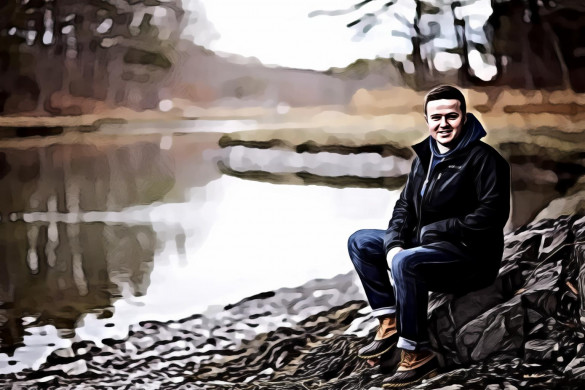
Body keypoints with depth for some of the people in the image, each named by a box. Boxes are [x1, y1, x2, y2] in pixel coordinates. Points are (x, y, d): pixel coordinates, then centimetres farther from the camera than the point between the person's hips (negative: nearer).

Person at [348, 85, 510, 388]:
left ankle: (417, 354, -25)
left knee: (406, 263, -35)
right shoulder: (424, 157, 11)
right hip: (425, 246, 9)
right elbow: (405, 205, 12)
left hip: (472, 255, -9)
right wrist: (394, 243, -8)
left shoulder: (482, 158, -13)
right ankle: (389, 323, -2)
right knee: (360, 242, 4)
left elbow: (493, 214, -21)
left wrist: (435, 229, -18)